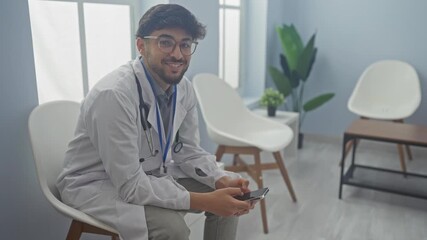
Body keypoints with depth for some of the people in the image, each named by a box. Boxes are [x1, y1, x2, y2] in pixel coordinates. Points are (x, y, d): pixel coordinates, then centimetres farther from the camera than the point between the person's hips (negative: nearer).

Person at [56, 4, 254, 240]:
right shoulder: (115, 94, -32)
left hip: (151, 173, 7)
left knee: (228, 195, 0)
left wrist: (222, 180, -17)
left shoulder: (184, 88, -8)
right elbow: (130, 185, -31)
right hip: (97, 184, -7)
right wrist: (205, 201, -31)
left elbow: (187, 151, 1)